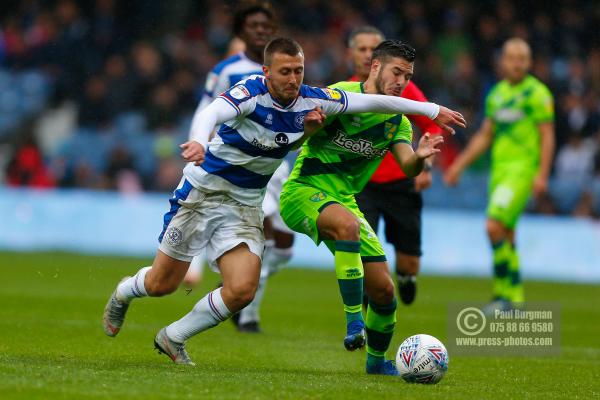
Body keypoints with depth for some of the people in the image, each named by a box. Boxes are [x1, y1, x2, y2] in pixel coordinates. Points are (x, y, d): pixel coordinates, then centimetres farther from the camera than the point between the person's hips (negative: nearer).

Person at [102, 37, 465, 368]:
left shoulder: (312, 100, -7)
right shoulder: (251, 92, -23)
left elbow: (373, 101, 1)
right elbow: (213, 112, -43)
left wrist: (432, 110, 6)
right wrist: (199, 140, -66)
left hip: (245, 205, 4)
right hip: (203, 191, -4)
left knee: (242, 290, -13)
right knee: (163, 283, 3)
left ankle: (173, 339, 11)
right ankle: (122, 294, 40)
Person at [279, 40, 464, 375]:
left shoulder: (397, 121, 9)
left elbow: (409, 168, -5)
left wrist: (421, 157, -28)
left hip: (345, 200, 6)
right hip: (304, 190, -6)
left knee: (383, 289, 1)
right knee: (347, 223, -40)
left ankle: (376, 359, 28)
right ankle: (354, 321, -35)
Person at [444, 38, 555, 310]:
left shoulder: (537, 93, -5)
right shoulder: (496, 93, 15)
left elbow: (547, 136, -7)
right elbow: (485, 136, 22)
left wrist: (542, 174, -15)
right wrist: (460, 165, 19)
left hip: (523, 168, -7)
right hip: (499, 168, 7)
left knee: (494, 226, -19)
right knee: (506, 237, 8)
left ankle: (505, 292, -12)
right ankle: (515, 299, 16)